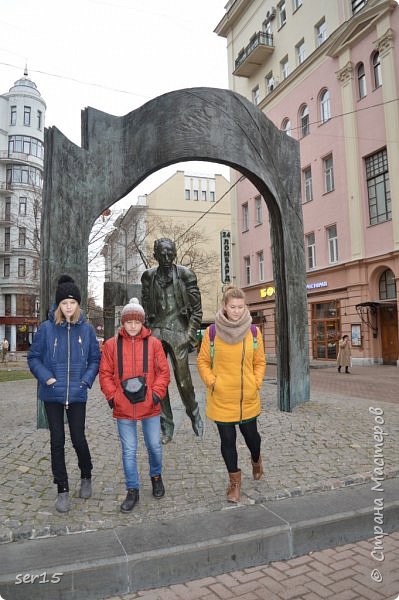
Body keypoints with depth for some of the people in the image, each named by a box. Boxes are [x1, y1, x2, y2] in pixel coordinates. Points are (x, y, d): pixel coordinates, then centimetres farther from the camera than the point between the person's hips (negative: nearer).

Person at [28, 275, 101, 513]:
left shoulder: (87, 329, -1)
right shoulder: (47, 328, -4)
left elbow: (95, 359, 6)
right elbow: (34, 357, 2)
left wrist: (87, 380, -6)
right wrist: (46, 378, -10)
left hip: (77, 395, 0)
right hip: (53, 394, 0)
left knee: (78, 438, 4)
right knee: (57, 441, 8)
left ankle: (86, 477, 33)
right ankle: (63, 490, 22)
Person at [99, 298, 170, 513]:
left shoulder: (153, 343, -3)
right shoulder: (111, 344, -1)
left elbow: (163, 371, 0)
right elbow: (105, 374, 3)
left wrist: (157, 392, -10)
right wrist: (112, 396, -6)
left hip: (149, 406, 0)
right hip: (123, 408, 0)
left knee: (154, 445, 14)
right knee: (128, 451, 9)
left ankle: (156, 476, 41)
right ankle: (132, 491, 25)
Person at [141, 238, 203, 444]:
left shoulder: (185, 275, 1)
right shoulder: (148, 277, 9)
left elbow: (196, 308, 2)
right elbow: (145, 308, 15)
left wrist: (191, 334, -5)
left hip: (178, 331, -2)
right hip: (156, 331, 3)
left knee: (184, 381, -1)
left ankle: (193, 412, 28)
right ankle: (166, 427, 15)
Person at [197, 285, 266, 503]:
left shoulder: (253, 331, -1)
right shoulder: (212, 332, -7)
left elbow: (260, 362, 7)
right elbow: (202, 362, 1)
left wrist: (256, 383, -5)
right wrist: (212, 382, -10)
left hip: (248, 398, 1)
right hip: (221, 399, -1)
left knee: (251, 435, 16)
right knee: (227, 440, 10)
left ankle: (256, 460, 51)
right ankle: (234, 480, 33)